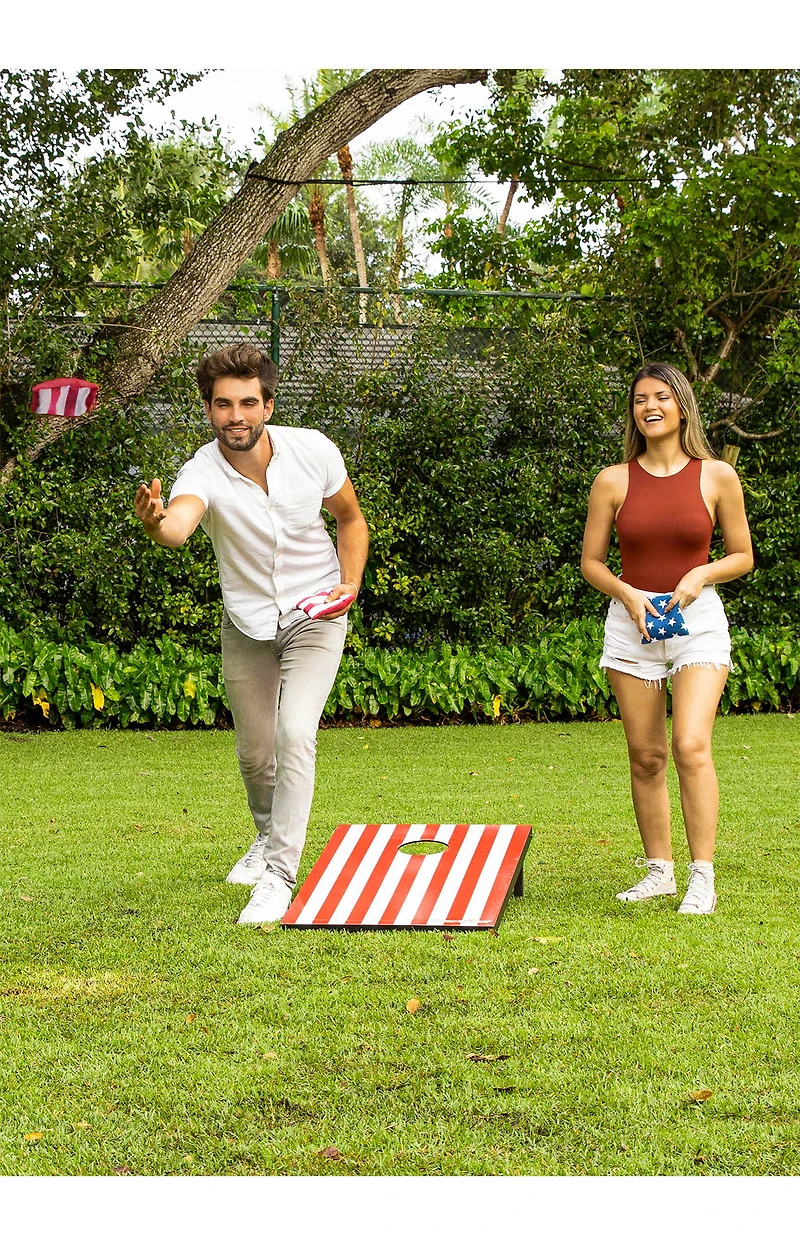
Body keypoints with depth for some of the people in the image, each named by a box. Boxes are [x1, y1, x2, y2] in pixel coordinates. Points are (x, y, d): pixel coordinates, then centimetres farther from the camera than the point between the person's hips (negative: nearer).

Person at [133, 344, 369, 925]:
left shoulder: (313, 450, -17)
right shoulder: (203, 472, -24)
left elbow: (350, 517, 3)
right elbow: (180, 523, -48)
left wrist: (351, 582, -11)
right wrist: (157, 523, -72)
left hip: (315, 614, -1)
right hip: (247, 622, 1)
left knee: (295, 732, -21)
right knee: (254, 751, 13)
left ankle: (278, 877, -17)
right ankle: (269, 837, 45)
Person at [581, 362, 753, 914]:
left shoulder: (717, 476, 0)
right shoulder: (613, 481, 2)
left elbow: (742, 556, 7)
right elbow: (591, 562, 8)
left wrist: (701, 575, -11)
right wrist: (627, 594, -10)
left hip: (697, 619, -2)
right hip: (633, 620, 2)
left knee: (691, 745, -17)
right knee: (646, 756, 4)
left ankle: (703, 876, -10)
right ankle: (659, 871, 16)